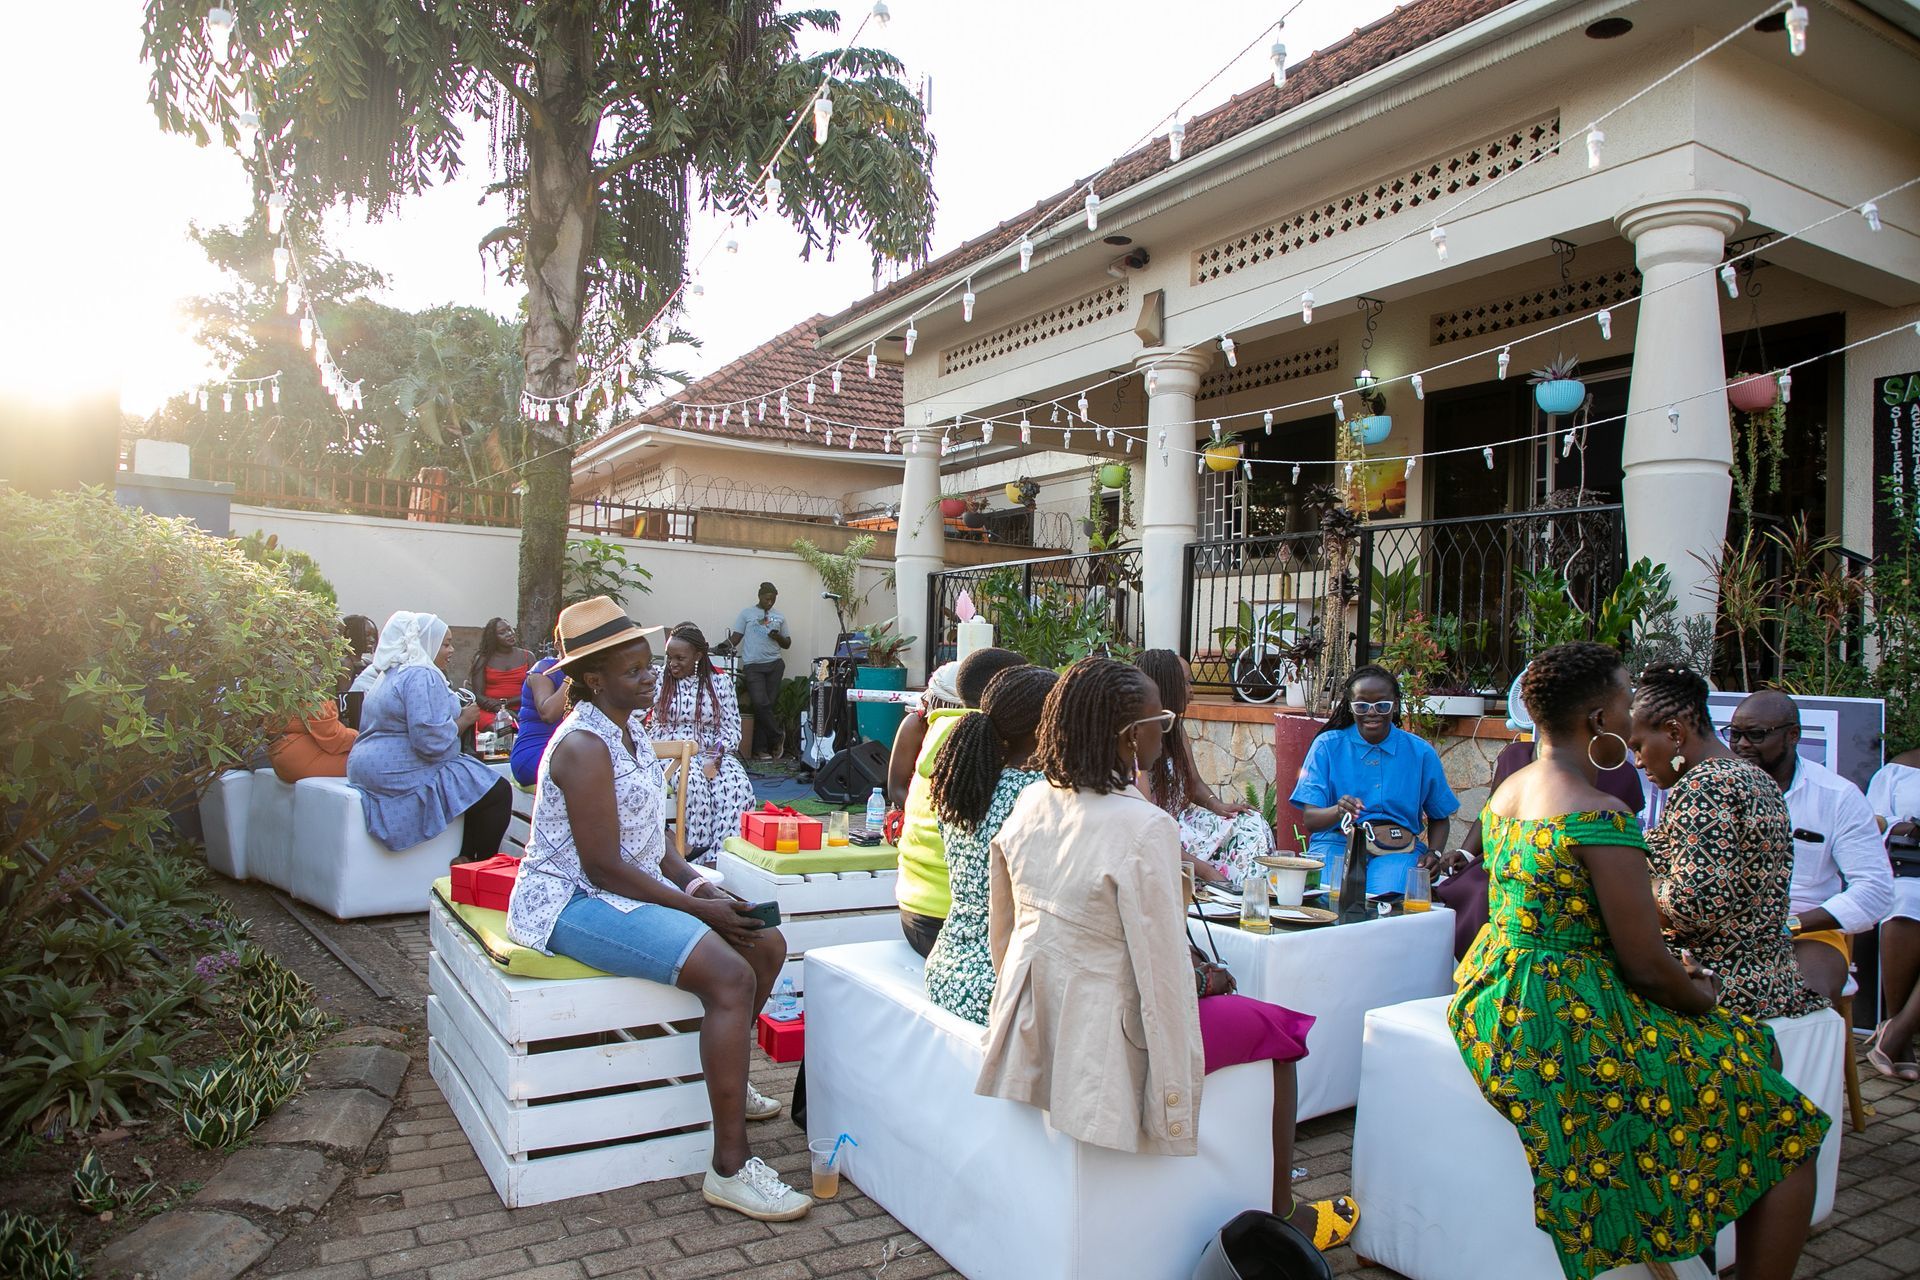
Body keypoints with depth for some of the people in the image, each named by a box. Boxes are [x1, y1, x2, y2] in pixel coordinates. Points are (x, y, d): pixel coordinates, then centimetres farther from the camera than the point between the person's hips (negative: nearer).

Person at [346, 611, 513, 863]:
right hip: (401, 775, -11)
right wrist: (464, 720, -9)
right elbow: (432, 740, -25)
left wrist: (458, 713, 15)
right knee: (497, 791, -8)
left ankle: (465, 859, 13)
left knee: (483, 782, 17)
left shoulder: (390, 673, 18)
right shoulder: (421, 676, -16)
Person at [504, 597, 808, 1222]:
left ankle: (723, 1076, 26)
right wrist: (695, 906, -17)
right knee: (729, 975, -25)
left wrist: (698, 883, -3)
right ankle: (729, 1168, -18)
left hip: (633, 888, 10)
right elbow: (602, 866, -22)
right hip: (577, 904, -9)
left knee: (768, 943, 3)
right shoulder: (584, 746, -19)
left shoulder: (631, 730, 11)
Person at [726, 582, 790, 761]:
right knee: (761, 703, -15)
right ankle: (777, 738, -1)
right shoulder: (746, 614, 10)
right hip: (753, 666, -2)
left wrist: (778, 637, -2)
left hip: (774, 664, 2)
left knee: (767, 704, -1)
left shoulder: (779, 616, 17)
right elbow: (736, 638, 4)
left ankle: (760, 748, 3)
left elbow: (787, 644, 19)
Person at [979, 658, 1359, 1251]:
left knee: (1213, 981, 28)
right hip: (1103, 1037, -7)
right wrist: (1176, 1108, -13)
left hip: (1033, 1024, 7)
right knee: (1277, 1027, 17)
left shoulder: (1031, 803, -3)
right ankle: (1282, 1215, 30)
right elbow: (1163, 971, -23)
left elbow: (1002, 936, 5)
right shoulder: (1144, 828, -26)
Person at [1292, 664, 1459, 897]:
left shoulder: (1420, 753, 8)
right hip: (1337, 844, -1)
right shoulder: (1327, 745, 2)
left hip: (1398, 850, 1)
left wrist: (1434, 852, 1)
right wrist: (1339, 811, -28)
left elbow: (1440, 817, 21)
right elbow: (1309, 820, -6)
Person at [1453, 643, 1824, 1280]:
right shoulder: (1601, 816, -22)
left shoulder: (1507, 791, 6)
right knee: (1789, 1130, 6)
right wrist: (1704, 996, 4)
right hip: (1565, 1027, -10)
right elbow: (1647, 969, -19)